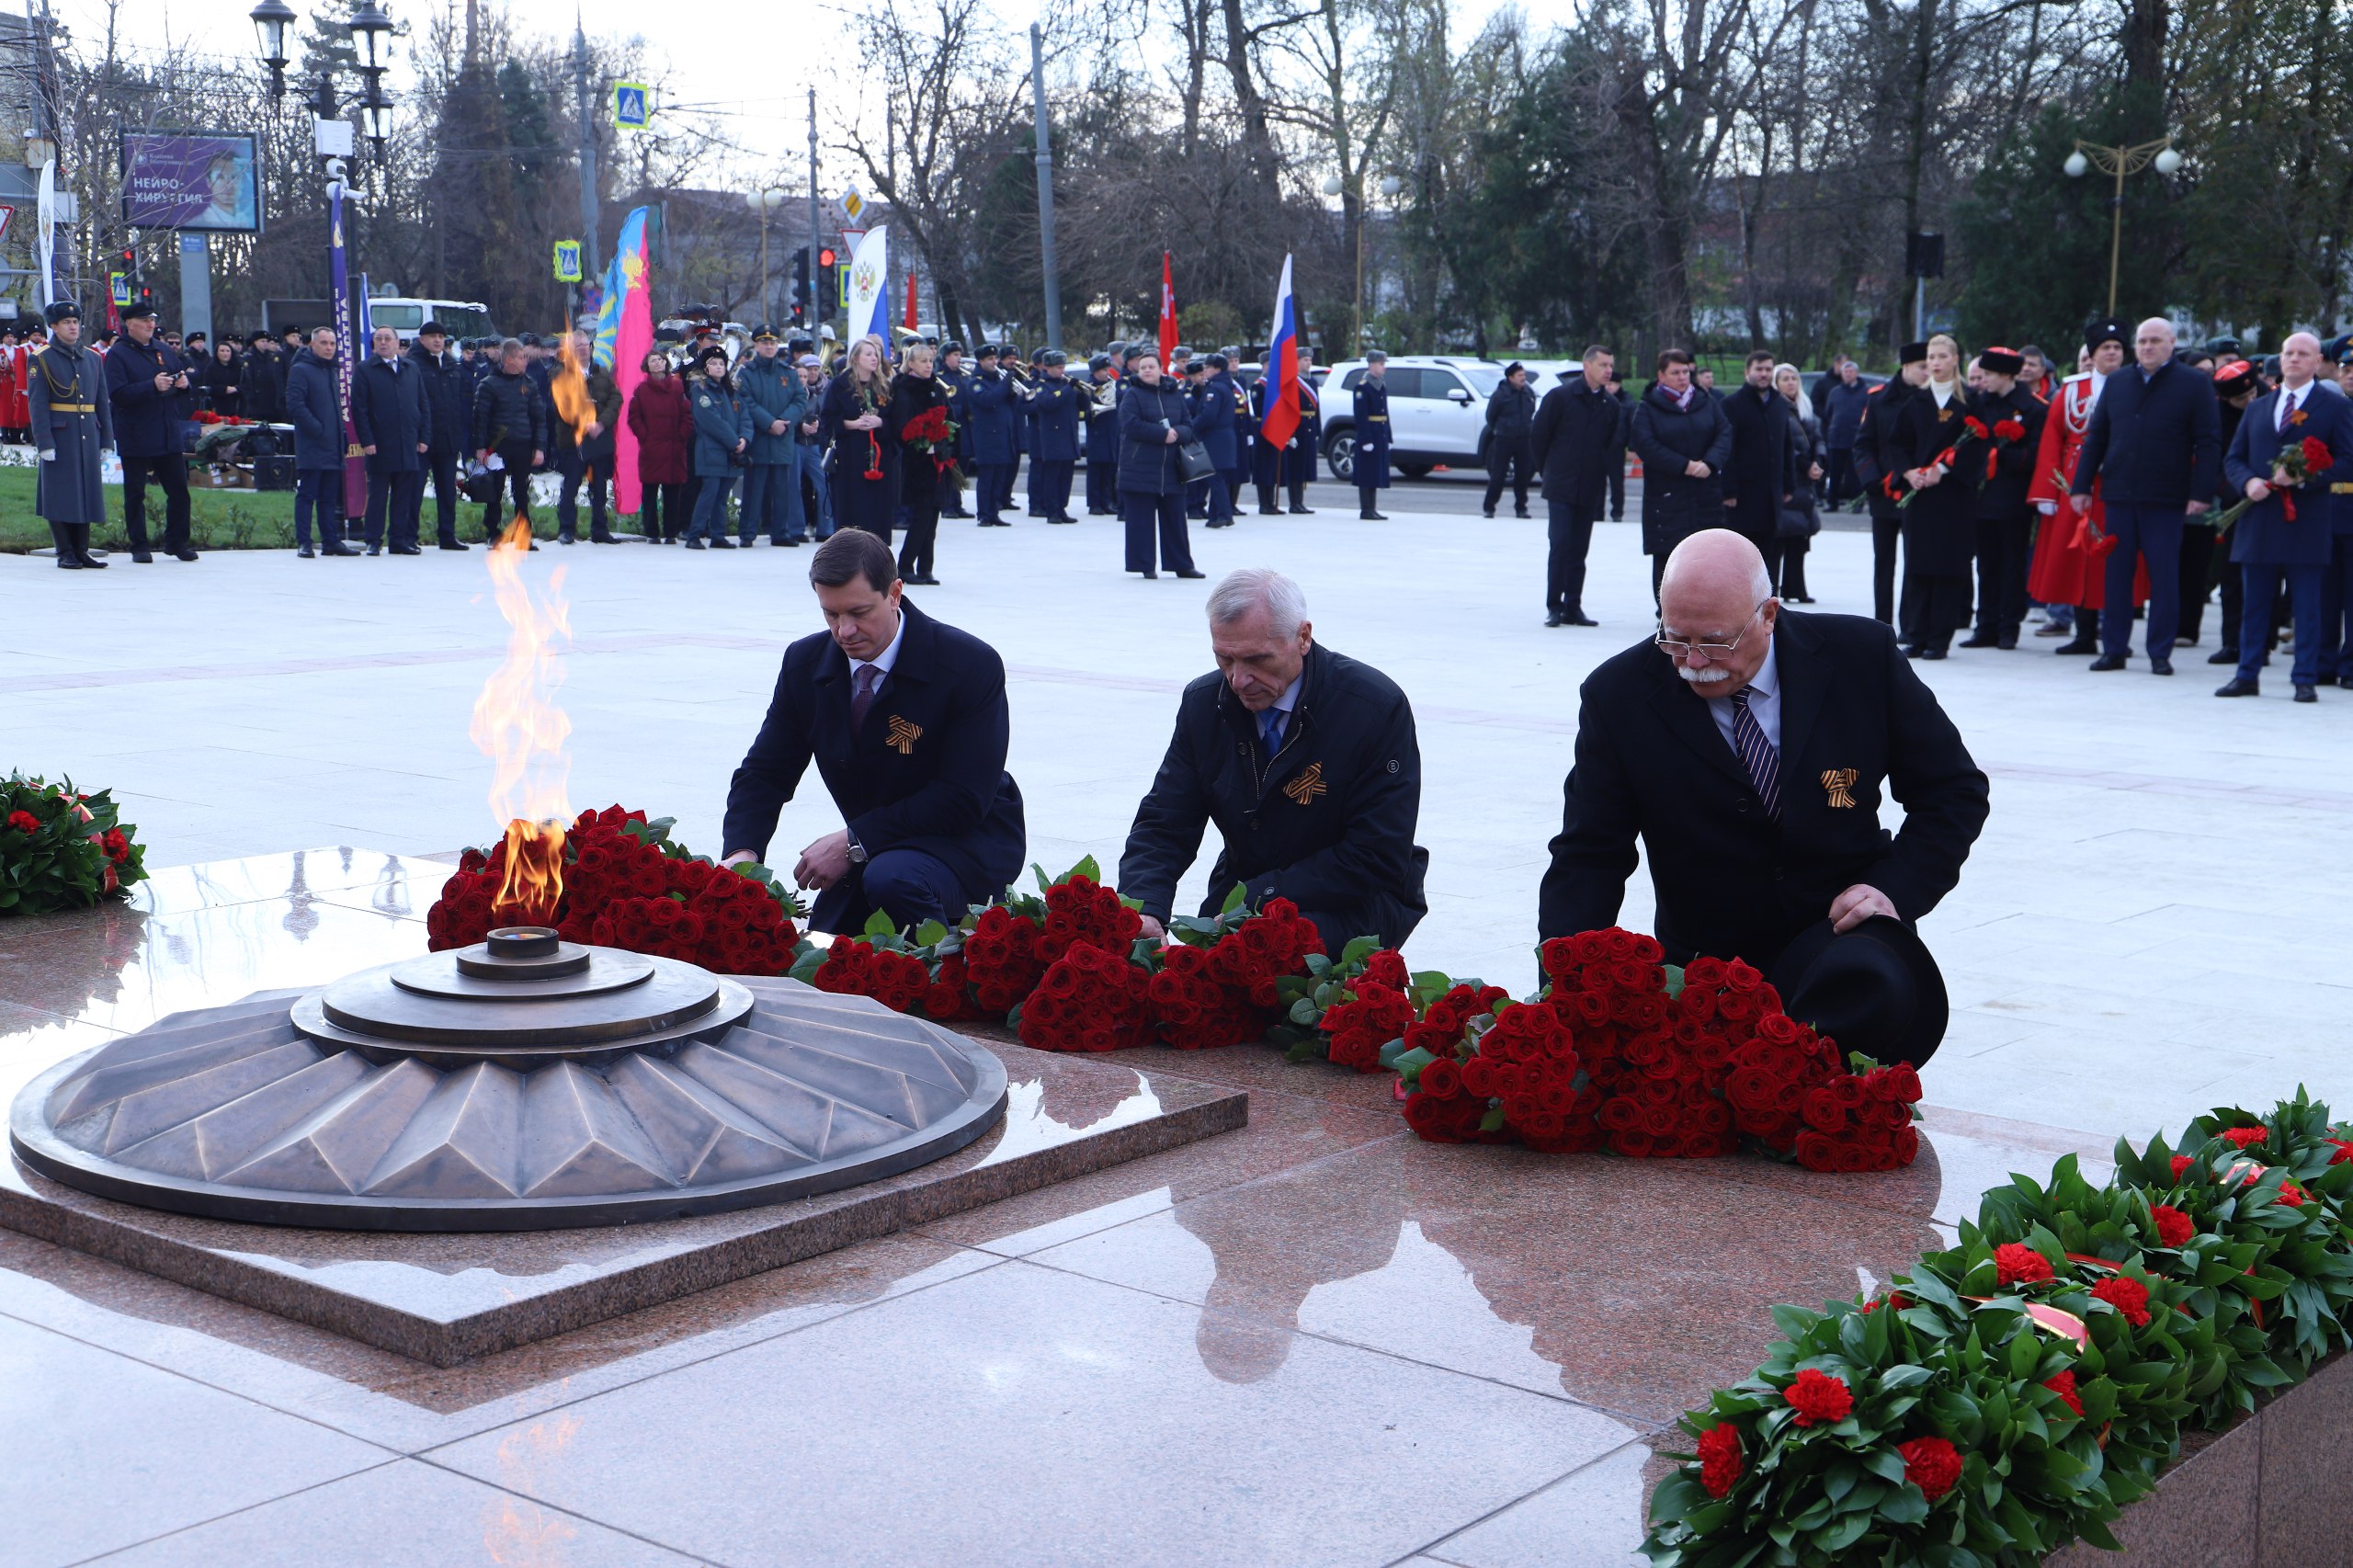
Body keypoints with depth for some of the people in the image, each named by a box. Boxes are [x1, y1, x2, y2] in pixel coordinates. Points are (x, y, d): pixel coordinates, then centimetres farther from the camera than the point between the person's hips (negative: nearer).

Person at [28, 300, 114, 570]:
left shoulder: (92, 358, 12)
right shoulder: (40, 359, -3)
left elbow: (102, 402, 14)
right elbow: (37, 403, -9)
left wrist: (105, 439, 8)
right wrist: (44, 443, -15)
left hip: (88, 436, 5)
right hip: (59, 435, -5)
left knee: (86, 493, 7)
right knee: (60, 495, -2)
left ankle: (81, 551, 14)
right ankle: (65, 554, 4)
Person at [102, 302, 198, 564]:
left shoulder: (165, 350, 13)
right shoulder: (117, 354, -5)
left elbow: (183, 382, 21)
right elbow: (117, 394, -16)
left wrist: (183, 383, -3)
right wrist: (152, 386, -24)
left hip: (168, 435, 5)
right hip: (135, 438, -5)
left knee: (179, 489, 5)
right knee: (135, 494, 1)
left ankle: (176, 542, 16)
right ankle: (139, 547, 9)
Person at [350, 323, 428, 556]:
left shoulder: (411, 369, 13)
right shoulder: (365, 371, 1)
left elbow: (422, 405, 14)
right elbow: (359, 409, -4)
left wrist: (423, 438, 5)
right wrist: (366, 441, -12)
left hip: (408, 446, 4)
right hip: (380, 447, -4)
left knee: (404, 496, 6)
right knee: (377, 496, 0)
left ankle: (401, 540, 12)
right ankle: (374, 541, 4)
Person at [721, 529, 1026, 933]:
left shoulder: (971, 664, -19)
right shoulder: (805, 664, -3)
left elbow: (965, 798, -22)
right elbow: (764, 774, 0)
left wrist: (853, 841, -25)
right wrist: (743, 850, -21)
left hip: (970, 838, -6)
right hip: (873, 850, 6)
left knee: (891, 879, -36)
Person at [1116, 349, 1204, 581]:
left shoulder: (1175, 394, 12)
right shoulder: (1132, 395, -1)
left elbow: (1189, 426, 9)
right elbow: (1131, 425, -15)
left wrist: (1177, 433, -14)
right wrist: (1163, 434, -16)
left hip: (1171, 470, 4)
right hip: (1139, 469, -4)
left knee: (1175, 518, 7)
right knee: (1141, 520, -2)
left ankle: (1182, 564, 13)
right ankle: (1144, 565, 4)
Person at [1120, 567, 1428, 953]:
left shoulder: (1378, 707, -16)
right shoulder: (1203, 703, -1)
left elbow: (1379, 859, -17)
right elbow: (1163, 826, -1)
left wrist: (1257, 901, -23)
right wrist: (1144, 911, -24)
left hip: (1355, 904, -4)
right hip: (1242, 896, 4)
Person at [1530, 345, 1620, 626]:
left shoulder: (1611, 406, 7)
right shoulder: (1560, 397, -4)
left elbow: (1615, 445, 12)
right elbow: (1537, 436, 0)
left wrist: (1601, 472, 3)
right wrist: (1548, 471, 5)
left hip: (1590, 490, 4)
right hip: (1561, 488, -4)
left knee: (1579, 550, 6)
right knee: (1560, 545, -8)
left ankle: (1573, 607, 12)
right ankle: (1554, 606, -1)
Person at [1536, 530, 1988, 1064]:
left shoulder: (1861, 657, -6)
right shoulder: (1619, 694, -7)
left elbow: (1955, 790, 4)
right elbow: (1589, 857, -6)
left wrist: (1895, 887, -13)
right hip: (1703, 971, 0)